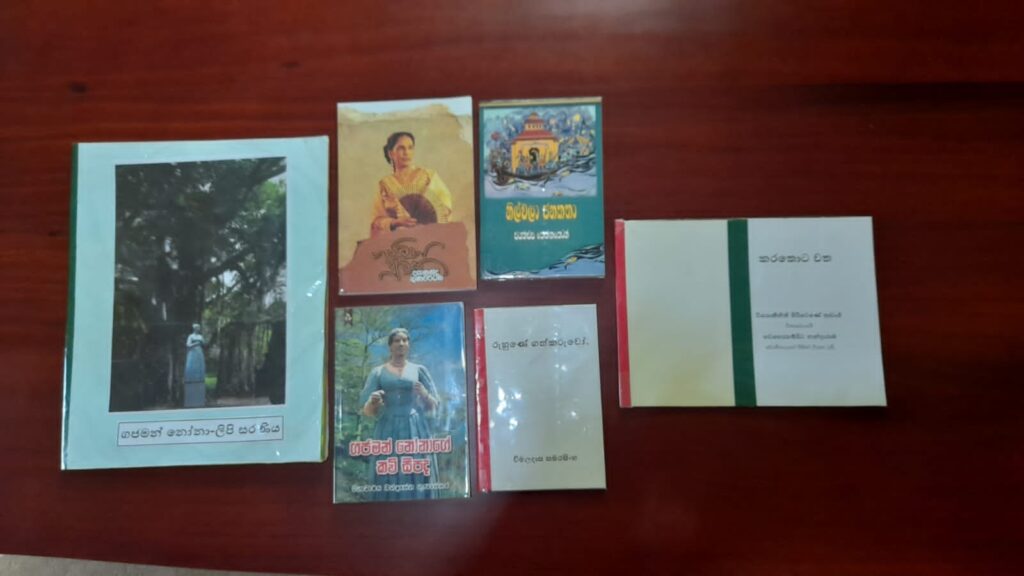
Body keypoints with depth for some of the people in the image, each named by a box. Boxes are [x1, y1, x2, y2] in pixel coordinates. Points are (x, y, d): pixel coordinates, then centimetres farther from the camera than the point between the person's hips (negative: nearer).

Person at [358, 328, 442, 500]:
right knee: (389, 481, -4)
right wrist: (372, 402, -14)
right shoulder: (378, 372, 9)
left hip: (416, 431, 0)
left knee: (418, 478, -4)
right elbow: (367, 411, 8)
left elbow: (433, 406, 10)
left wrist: (425, 394, -10)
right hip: (388, 431, 0)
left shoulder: (419, 370, 10)